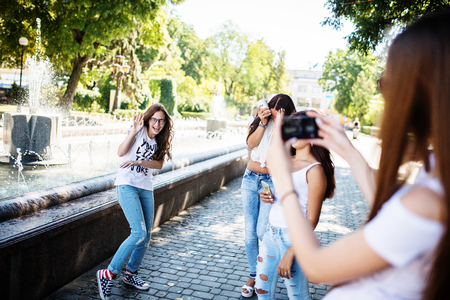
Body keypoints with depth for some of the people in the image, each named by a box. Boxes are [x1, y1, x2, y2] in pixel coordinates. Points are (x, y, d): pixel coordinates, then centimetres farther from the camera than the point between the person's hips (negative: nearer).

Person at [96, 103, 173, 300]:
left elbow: (159, 164, -4)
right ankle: (109, 274, -5)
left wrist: (139, 162, -20)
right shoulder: (139, 131, -6)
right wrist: (134, 132, -30)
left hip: (145, 188, 7)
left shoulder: (160, 140, 10)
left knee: (146, 236, 10)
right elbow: (121, 152, -19)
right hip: (127, 185, -7)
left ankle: (131, 275, 28)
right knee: (139, 233, -18)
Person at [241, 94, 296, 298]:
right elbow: (251, 143, -7)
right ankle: (253, 275, 21)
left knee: (262, 231, -9)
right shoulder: (261, 121, 6)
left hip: (272, 182, -3)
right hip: (250, 179, 4)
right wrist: (263, 123, -15)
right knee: (250, 232, 5)